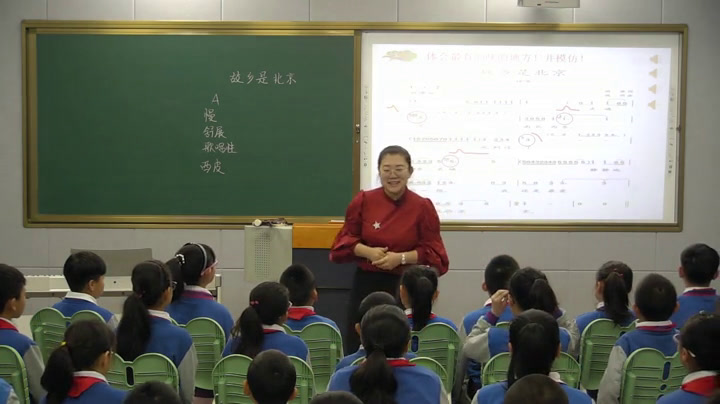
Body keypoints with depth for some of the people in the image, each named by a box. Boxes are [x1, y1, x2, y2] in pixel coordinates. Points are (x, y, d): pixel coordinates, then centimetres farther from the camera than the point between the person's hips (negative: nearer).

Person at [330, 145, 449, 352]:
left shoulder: (423, 207, -5)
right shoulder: (363, 201, 0)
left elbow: (433, 252, -3)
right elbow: (345, 240, 5)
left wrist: (401, 257, -17)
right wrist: (367, 251, -14)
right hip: (367, 284, 2)